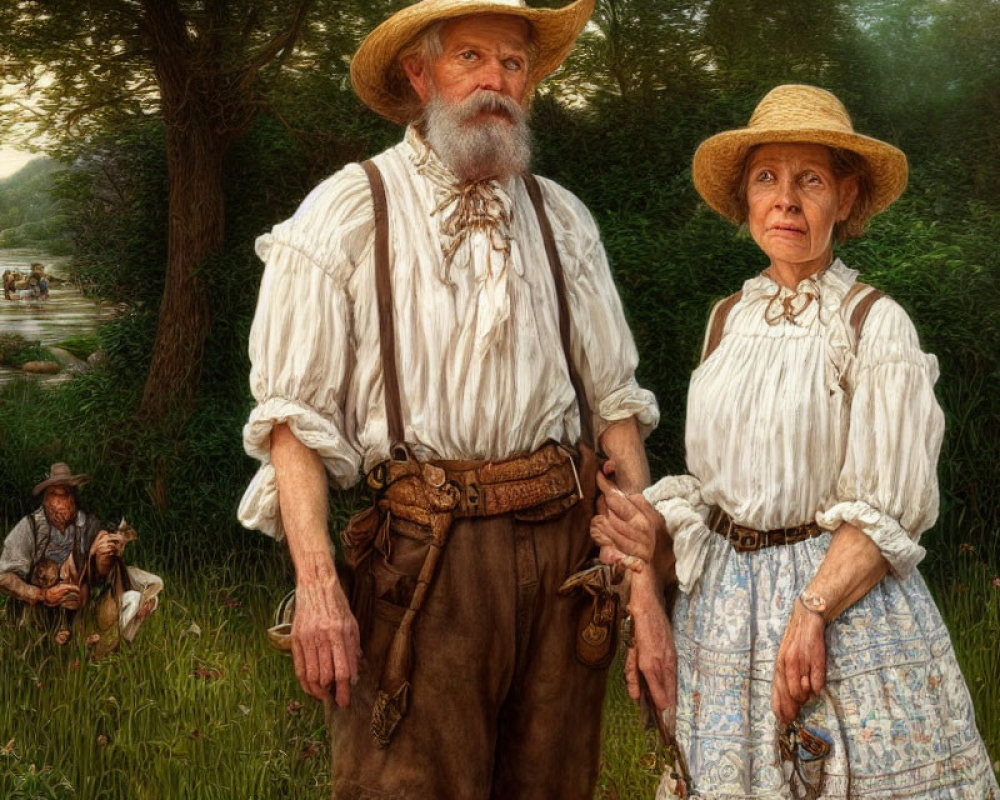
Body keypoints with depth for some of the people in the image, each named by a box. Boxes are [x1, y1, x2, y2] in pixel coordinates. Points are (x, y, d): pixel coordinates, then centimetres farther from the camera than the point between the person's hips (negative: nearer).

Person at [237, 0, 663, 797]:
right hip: (423, 547, -4)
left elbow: (615, 398, 13)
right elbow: (294, 417, -5)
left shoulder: (562, 218, 14)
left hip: (564, 541, 4)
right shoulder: (347, 214, 1)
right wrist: (316, 581, -15)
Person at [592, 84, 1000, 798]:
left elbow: (890, 511, -12)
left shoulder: (876, 325, -9)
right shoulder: (729, 318, 8)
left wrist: (811, 612, -21)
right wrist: (656, 524, -5)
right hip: (723, 599, 5)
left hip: (847, 601, -5)